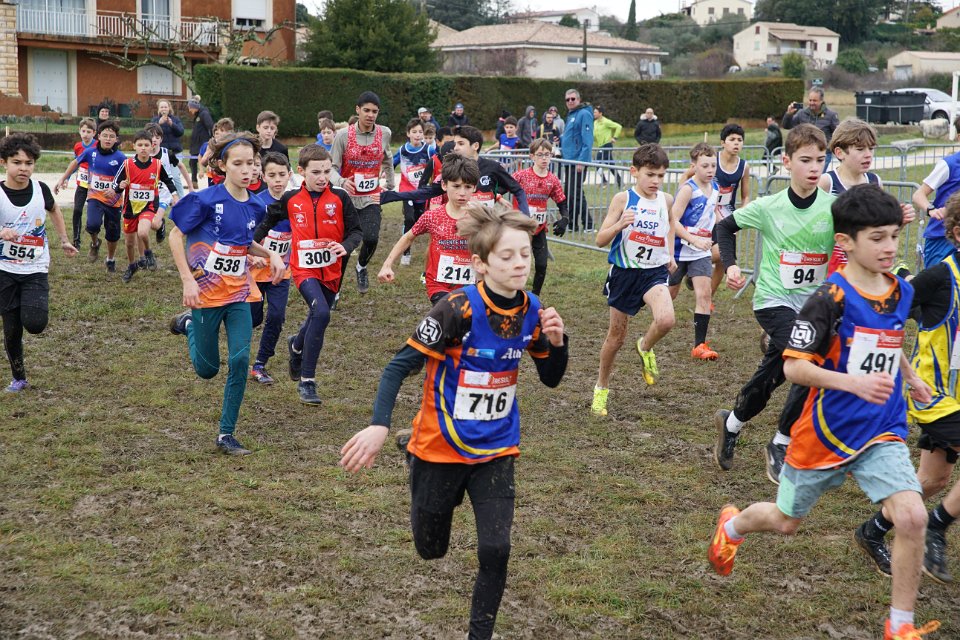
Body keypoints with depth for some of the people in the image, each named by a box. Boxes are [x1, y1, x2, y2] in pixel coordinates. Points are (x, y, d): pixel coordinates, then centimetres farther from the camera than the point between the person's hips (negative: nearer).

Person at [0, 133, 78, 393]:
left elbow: (53, 210, 18)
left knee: (35, 324, -16)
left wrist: (64, 240, 18)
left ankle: (35, 306, 20)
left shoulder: (40, 189, -6)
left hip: (36, 269, 1)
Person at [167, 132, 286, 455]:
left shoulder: (255, 205, 1)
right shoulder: (206, 200, -16)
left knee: (240, 359, -9)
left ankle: (226, 434, 3)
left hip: (239, 293, 4)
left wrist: (270, 254, -1)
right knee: (207, 369, 9)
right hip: (207, 291, -4)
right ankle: (189, 324, 42)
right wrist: (188, 280, -15)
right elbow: (176, 236, -8)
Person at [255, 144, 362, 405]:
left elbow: (356, 230, -2)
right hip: (304, 268, -2)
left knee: (317, 318, 17)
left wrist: (345, 247, -21)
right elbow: (268, 222, 16)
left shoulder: (340, 198, -4)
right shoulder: (290, 199, -1)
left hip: (331, 271, 2)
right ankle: (307, 381, -17)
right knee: (321, 313, -25)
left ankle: (297, 346, 55)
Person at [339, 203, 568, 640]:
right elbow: (400, 366, -20)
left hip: (496, 451, 3)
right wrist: (379, 426, -32)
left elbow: (551, 379, 7)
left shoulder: (530, 312, -6)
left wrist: (556, 341, -14)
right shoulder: (458, 310, -23)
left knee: (495, 550, -11)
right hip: (441, 446, -3)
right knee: (430, 549, 17)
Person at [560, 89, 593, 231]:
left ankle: (588, 225, -5)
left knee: (576, 193, -10)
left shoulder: (584, 114, -12)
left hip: (578, 161, -10)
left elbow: (587, 140, -18)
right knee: (568, 193, 13)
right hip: (569, 161, 10)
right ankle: (571, 223, 21)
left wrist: (582, 161, -23)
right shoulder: (570, 115, 17)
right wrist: (561, 139, 8)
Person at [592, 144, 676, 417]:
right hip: (624, 272, -2)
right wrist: (619, 225, -30)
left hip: (655, 272, 2)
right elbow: (601, 240, -11)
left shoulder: (666, 200, 1)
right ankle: (601, 389, 31)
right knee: (616, 335, 9)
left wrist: (670, 254, 11)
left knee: (666, 320, -27)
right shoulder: (623, 199, -9)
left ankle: (645, 347, 9)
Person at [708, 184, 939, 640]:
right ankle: (732, 525, 51)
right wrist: (854, 383, -33)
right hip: (826, 432, -4)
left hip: (882, 433, 4)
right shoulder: (831, 299, -20)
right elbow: (794, 366, -23)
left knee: (912, 516, -17)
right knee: (787, 521, 16)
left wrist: (909, 377, 18)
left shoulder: (901, 292, 1)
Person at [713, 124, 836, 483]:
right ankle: (781, 446, -2)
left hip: (813, 302, 3)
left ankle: (731, 424, 36)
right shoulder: (769, 207, -8)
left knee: (772, 375, 9)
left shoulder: (834, 207, -7)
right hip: (774, 300, -3)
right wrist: (730, 265, -6)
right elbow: (725, 227, 6)